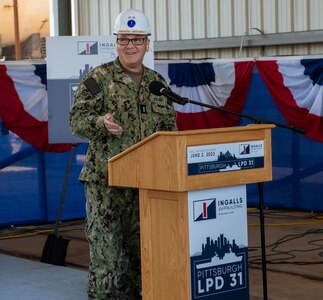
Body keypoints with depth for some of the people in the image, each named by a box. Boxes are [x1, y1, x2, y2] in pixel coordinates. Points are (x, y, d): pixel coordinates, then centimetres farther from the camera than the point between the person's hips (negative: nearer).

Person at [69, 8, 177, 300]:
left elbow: (170, 126, 22)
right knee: (105, 246, -6)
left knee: (140, 246, 11)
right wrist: (101, 122, -29)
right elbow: (77, 118, -10)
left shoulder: (157, 82, 13)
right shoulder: (99, 78, -4)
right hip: (105, 179, -5)